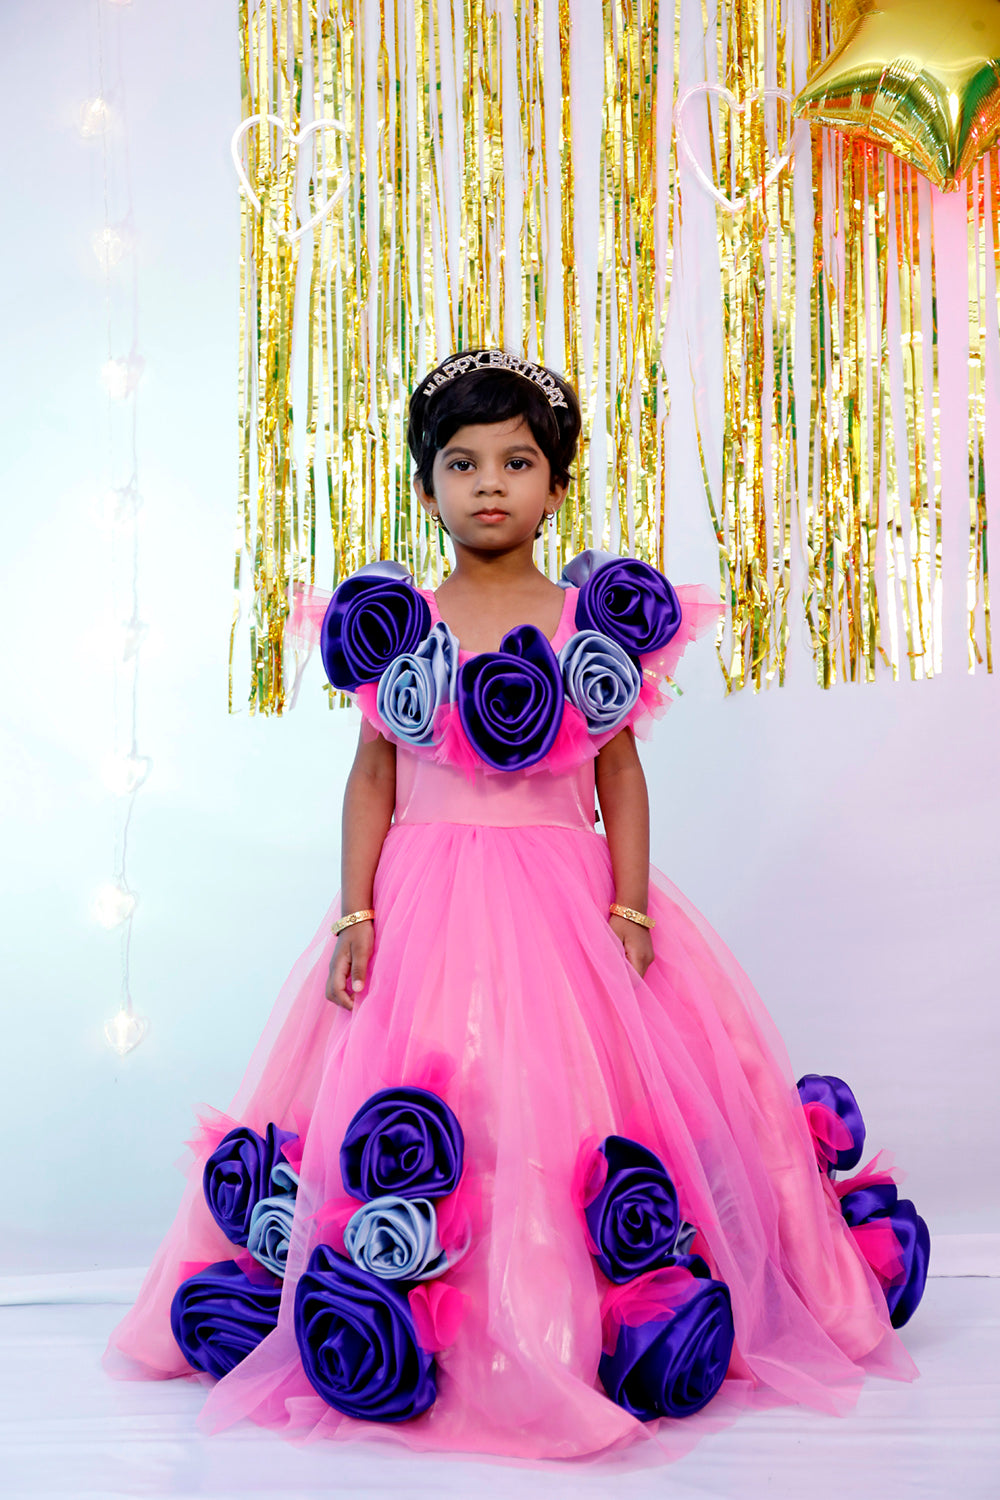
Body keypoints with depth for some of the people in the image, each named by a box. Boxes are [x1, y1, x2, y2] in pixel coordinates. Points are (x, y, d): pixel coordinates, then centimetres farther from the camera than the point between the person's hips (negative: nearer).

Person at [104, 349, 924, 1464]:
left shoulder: (595, 620, 3)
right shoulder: (396, 623, 3)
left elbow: (621, 773, 5)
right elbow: (373, 775, 4)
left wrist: (632, 908, -3)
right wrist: (355, 911, -2)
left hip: (567, 899, 0)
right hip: (426, 900, 0)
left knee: (573, 1092, -2)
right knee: (409, 1122, -3)